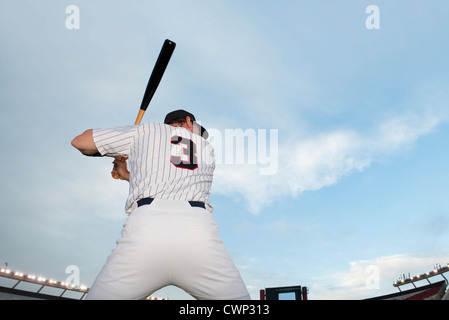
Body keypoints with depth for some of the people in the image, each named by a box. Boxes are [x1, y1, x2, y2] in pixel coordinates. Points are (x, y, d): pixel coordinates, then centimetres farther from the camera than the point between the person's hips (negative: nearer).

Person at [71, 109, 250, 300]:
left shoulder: (146, 130, 23)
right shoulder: (207, 148, 31)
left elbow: (80, 142, 26)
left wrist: (115, 154, 45)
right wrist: (127, 175, 49)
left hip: (145, 225, -1)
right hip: (199, 230, 2)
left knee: (97, 296, 15)